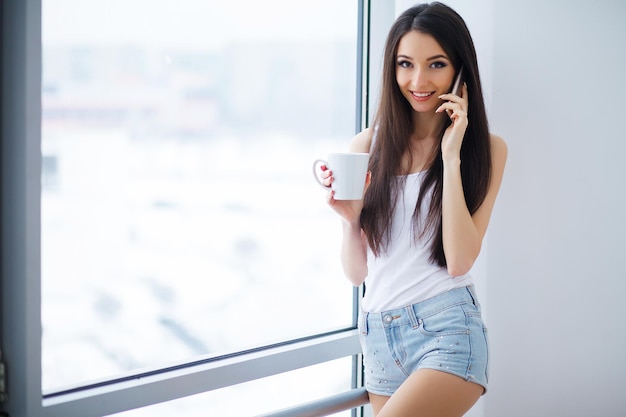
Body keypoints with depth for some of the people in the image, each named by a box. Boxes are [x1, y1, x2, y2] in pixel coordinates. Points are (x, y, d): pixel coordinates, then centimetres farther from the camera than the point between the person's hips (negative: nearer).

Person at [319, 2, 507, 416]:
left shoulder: (486, 149, 0)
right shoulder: (368, 145, 6)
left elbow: (459, 261, -11)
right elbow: (357, 272, 10)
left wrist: (451, 157, -11)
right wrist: (349, 218, -10)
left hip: (446, 327, -4)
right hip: (378, 335, 4)